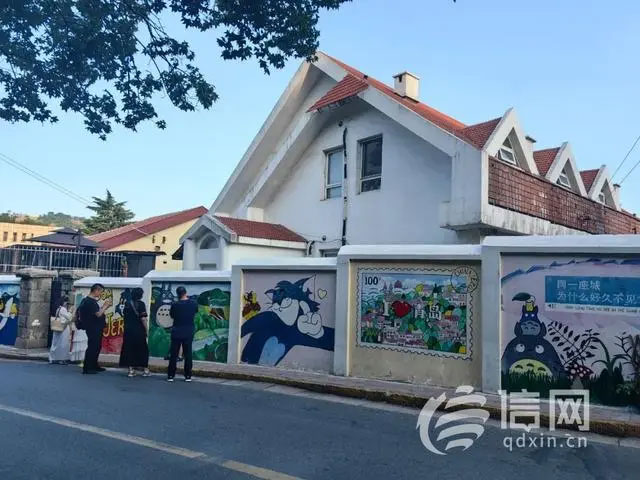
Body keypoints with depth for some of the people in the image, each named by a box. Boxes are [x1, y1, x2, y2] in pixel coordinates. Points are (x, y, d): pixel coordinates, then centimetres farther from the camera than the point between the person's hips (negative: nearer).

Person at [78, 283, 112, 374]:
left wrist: (104, 306, 8)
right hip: (93, 329, -11)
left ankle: (94, 366, 27)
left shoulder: (92, 301, 14)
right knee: (92, 347, -6)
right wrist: (105, 306, -11)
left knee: (97, 347, 17)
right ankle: (87, 368, 0)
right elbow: (98, 314, -22)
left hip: (97, 328, 11)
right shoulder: (90, 301, -18)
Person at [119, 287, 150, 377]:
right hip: (139, 330, -4)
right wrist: (146, 330, -5)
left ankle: (131, 370, 9)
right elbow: (143, 319, -13)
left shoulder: (127, 304, 5)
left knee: (129, 349, 9)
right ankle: (146, 370, 12)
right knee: (142, 350, 7)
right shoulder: (141, 304, -10)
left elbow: (125, 316, 11)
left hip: (128, 330, 4)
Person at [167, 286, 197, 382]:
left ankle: (171, 375, 11)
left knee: (173, 354, 8)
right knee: (188, 354, 9)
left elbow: (171, 315, 1)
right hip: (189, 332, 2)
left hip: (176, 332, -2)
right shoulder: (193, 304, -7)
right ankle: (188, 376, 11)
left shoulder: (175, 305, -13)